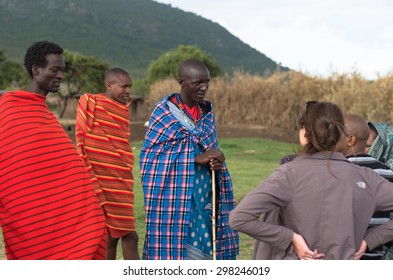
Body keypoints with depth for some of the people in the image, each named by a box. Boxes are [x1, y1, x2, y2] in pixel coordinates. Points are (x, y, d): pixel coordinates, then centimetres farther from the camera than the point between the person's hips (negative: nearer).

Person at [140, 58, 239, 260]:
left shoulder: (206, 112, 10)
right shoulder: (164, 112, -8)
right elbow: (150, 157, -11)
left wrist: (217, 160, -8)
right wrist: (196, 158, -18)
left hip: (204, 198, 6)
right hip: (173, 198, -5)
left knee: (203, 250, 6)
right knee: (173, 249, -3)